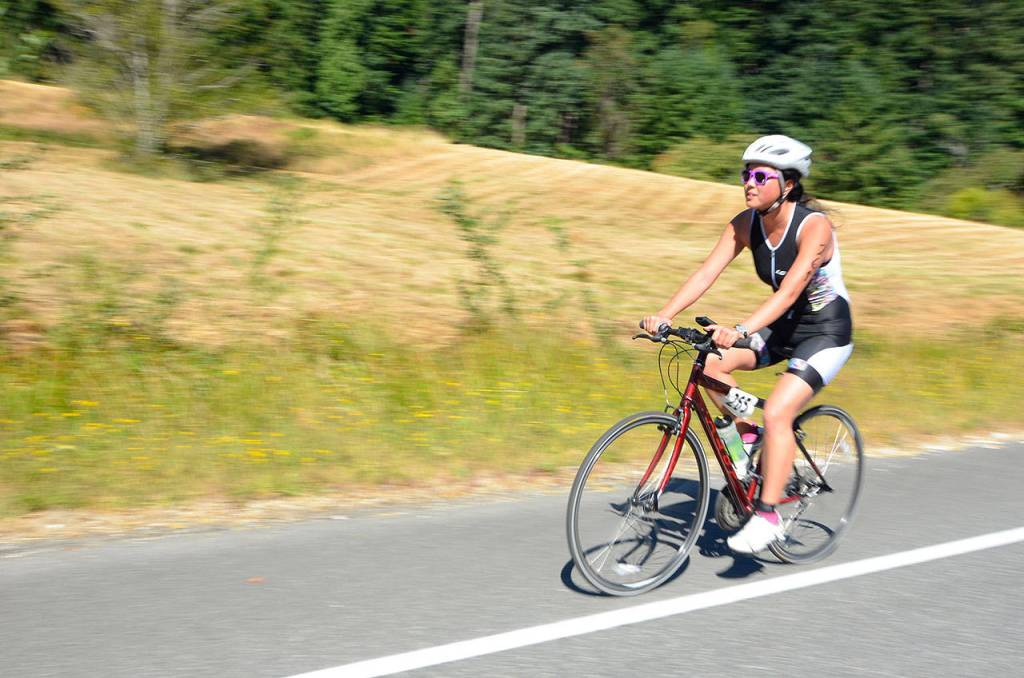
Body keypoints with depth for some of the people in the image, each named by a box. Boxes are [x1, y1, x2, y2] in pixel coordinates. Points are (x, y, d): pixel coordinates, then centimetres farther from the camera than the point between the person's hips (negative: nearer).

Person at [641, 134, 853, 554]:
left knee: (776, 413, -23)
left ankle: (767, 517, -13)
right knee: (711, 363, -15)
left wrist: (742, 329, -51)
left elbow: (789, 290, -37)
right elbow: (707, 272, -16)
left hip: (827, 331, -6)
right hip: (784, 326, 7)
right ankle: (747, 438, 8)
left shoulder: (813, 226, -25)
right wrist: (664, 314, -30)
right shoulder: (746, 224, -7)